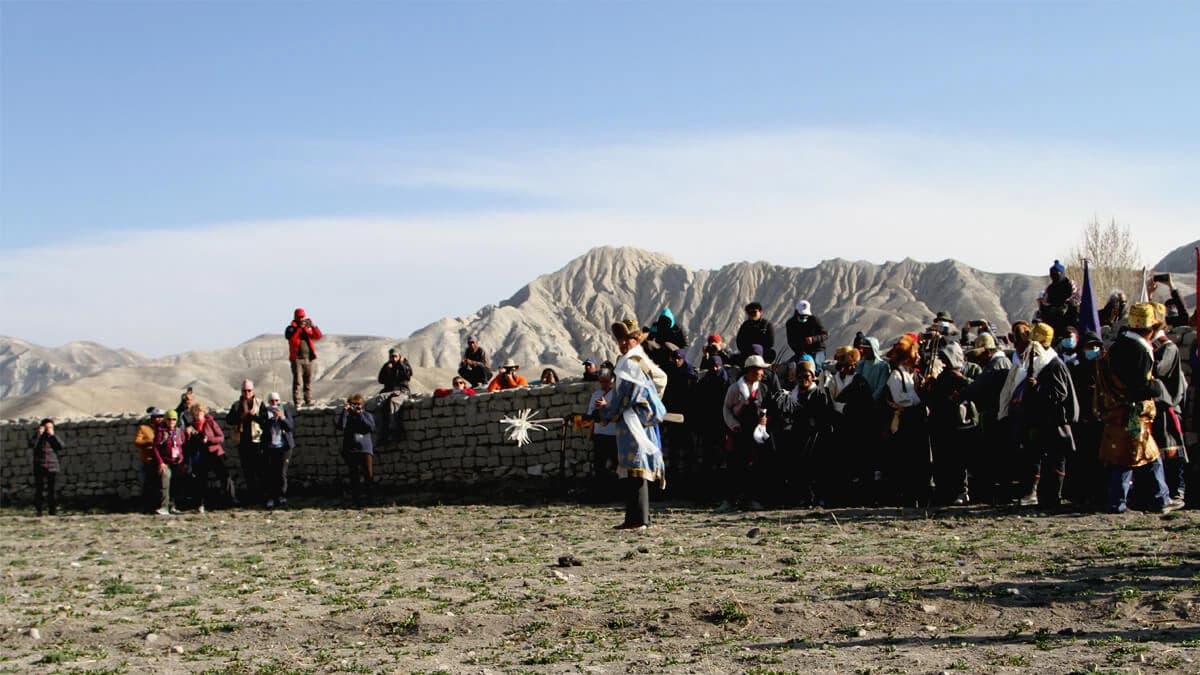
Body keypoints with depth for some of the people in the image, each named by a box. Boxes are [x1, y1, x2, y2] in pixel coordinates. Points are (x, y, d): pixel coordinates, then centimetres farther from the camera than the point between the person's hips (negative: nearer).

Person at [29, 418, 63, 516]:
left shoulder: (54, 437, 10)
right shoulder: (37, 436, 4)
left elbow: (61, 446, -7)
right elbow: (31, 445, -15)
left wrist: (53, 435, -10)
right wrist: (39, 434, -15)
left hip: (52, 468, 1)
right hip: (39, 468, -1)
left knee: (52, 490, 0)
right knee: (39, 489, -3)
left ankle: (53, 510, 4)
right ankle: (38, 510, 6)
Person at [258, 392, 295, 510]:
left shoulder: (285, 410, 6)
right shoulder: (264, 411, 5)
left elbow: (291, 426, -3)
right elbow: (263, 426, -9)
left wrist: (282, 417, -17)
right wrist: (272, 418, -22)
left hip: (284, 447, 0)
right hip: (269, 447, 0)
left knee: (282, 473, -3)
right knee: (269, 473, -5)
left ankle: (282, 497, 7)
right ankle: (270, 498, 2)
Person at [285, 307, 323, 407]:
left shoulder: (308, 328, 15)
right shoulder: (291, 328, 3)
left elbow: (318, 336, 1)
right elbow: (291, 338, -17)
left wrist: (313, 326, -12)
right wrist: (299, 328, -19)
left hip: (310, 358, 4)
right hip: (297, 358, -4)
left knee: (309, 381, 6)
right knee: (297, 381, -6)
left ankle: (308, 400, 11)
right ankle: (297, 402, -6)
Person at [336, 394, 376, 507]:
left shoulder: (366, 415, 12)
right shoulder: (347, 416, 9)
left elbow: (371, 428, -6)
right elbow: (340, 427, -10)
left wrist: (360, 415, -8)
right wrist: (344, 411, -12)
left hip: (365, 449, 0)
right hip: (350, 450, 0)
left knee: (369, 475, -7)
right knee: (354, 476, -1)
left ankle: (367, 497, 11)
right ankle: (357, 500, 6)